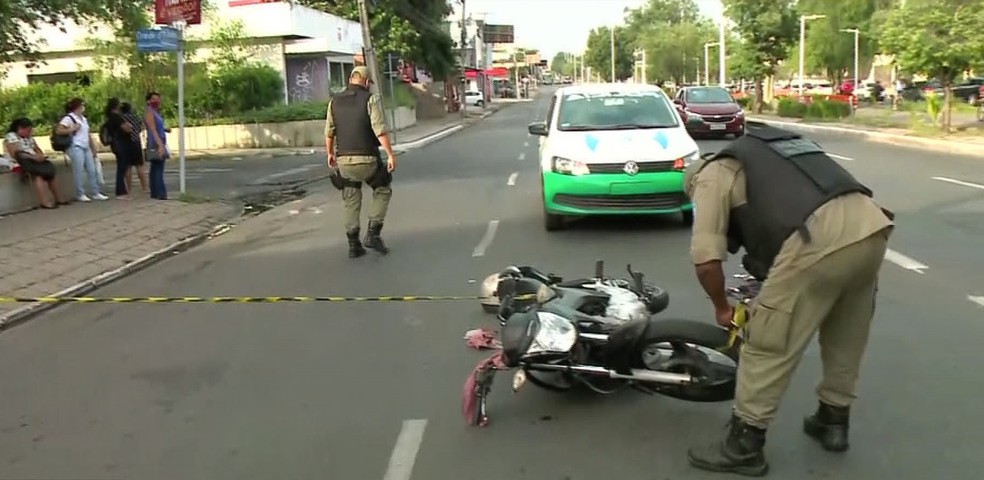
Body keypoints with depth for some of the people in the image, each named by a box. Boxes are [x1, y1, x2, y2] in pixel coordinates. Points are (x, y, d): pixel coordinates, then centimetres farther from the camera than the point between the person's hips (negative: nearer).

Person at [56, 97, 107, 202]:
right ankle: (80, 194, -2)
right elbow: (58, 130, -14)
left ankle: (95, 193, 10)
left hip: (86, 148, 8)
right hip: (75, 147, -8)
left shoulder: (83, 119, 20)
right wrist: (73, 129, -13)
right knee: (79, 171, -8)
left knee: (92, 170, 5)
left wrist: (93, 149, 19)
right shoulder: (69, 118, -4)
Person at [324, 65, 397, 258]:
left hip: (344, 159, 4)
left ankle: (354, 244, 14)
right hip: (367, 159, -4)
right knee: (382, 191, 18)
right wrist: (391, 154, -14)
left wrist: (330, 154, 24)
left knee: (352, 201, 18)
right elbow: (380, 130, -17)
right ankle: (373, 234, 6)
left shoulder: (335, 101, 6)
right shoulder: (371, 100, -8)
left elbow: (329, 132, 10)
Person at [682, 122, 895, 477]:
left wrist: (722, 308, 20)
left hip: (820, 240, -8)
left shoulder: (712, 174, 12)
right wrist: (770, 294, 41)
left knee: (769, 345, 5)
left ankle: (744, 447, 15)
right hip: (872, 226, 8)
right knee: (846, 336, 26)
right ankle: (833, 422, 42)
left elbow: (706, 258, 2)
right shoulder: (773, 150, 36)